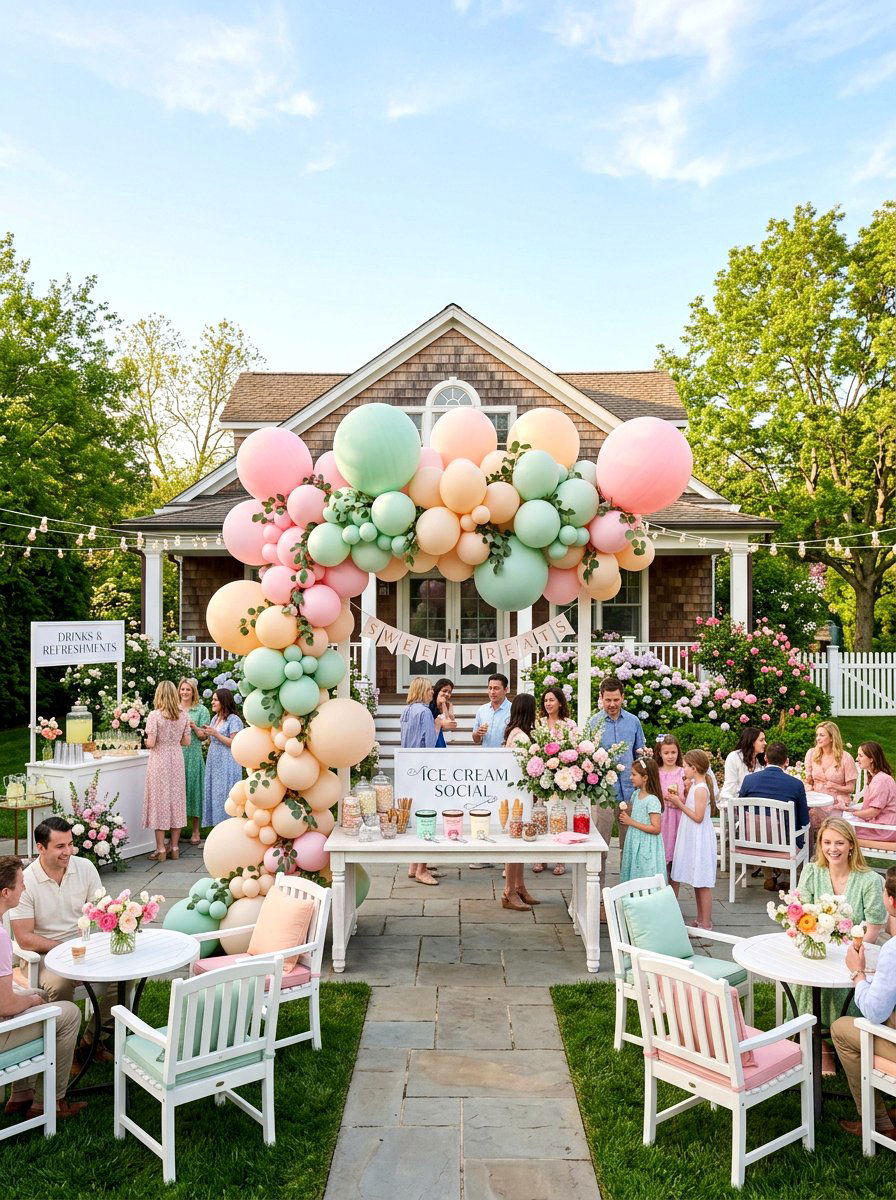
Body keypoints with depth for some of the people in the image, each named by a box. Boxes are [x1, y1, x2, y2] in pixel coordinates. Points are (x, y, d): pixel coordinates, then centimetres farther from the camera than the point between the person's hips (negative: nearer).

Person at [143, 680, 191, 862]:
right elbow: (186, 741, 4)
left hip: (159, 760, -4)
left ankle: (161, 850, 7)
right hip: (176, 759, 4)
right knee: (176, 799, 11)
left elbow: (151, 743, -15)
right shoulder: (184, 716, 0)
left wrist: (146, 741, 7)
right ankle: (175, 848, 16)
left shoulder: (154, 715, -12)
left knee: (160, 800, 3)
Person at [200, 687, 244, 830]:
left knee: (224, 796, -5)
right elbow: (209, 740, 16)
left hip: (227, 764, -8)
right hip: (214, 762, 8)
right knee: (214, 795, 9)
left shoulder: (233, 719, -10)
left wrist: (216, 734, -18)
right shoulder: (215, 718, 14)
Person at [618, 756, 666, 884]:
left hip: (647, 847, -8)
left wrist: (631, 822, -20)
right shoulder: (636, 794, 7)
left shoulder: (652, 800, -18)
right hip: (634, 844, 8)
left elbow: (656, 829, -22)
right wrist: (626, 817, 3)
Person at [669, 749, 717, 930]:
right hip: (693, 838, 10)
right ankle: (701, 919, 24)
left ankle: (706, 923, 5)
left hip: (699, 839, -10)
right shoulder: (696, 786, 10)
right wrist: (682, 800, 4)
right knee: (696, 881, 16)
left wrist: (680, 804, -16)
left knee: (702, 883, -2)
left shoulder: (700, 789, -19)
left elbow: (698, 817, -22)